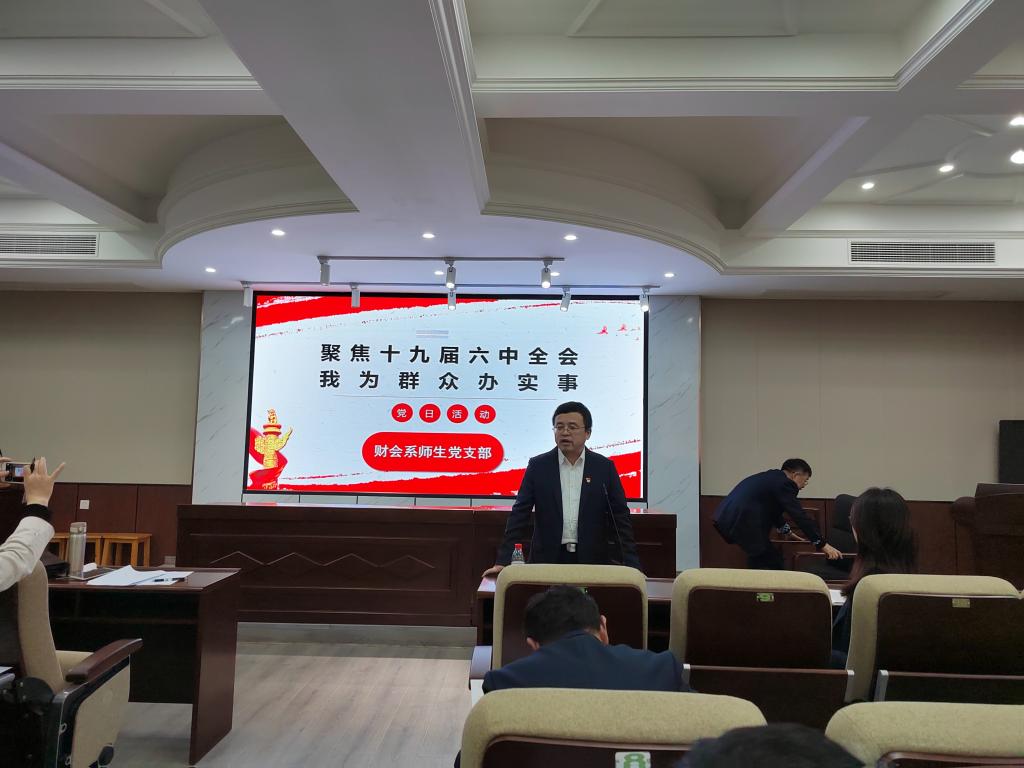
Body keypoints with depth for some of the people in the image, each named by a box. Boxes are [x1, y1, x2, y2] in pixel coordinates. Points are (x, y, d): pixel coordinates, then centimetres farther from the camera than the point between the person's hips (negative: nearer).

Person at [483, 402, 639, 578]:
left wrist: (631, 567, -6)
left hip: (592, 560, 0)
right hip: (547, 559, 0)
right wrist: (502, 561, -8)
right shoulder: (538, 466, 0)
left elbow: (620, 518, 2)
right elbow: (519, 515, -1)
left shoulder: (604, 467, 1)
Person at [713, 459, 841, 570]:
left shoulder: (772, 477, 21)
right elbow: (799, 515, -11)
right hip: (739, 521, -10)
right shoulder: (784, 484, -7)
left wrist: (785, 530, 47)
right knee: (773, 563, -1)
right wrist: (822, 544, -7)